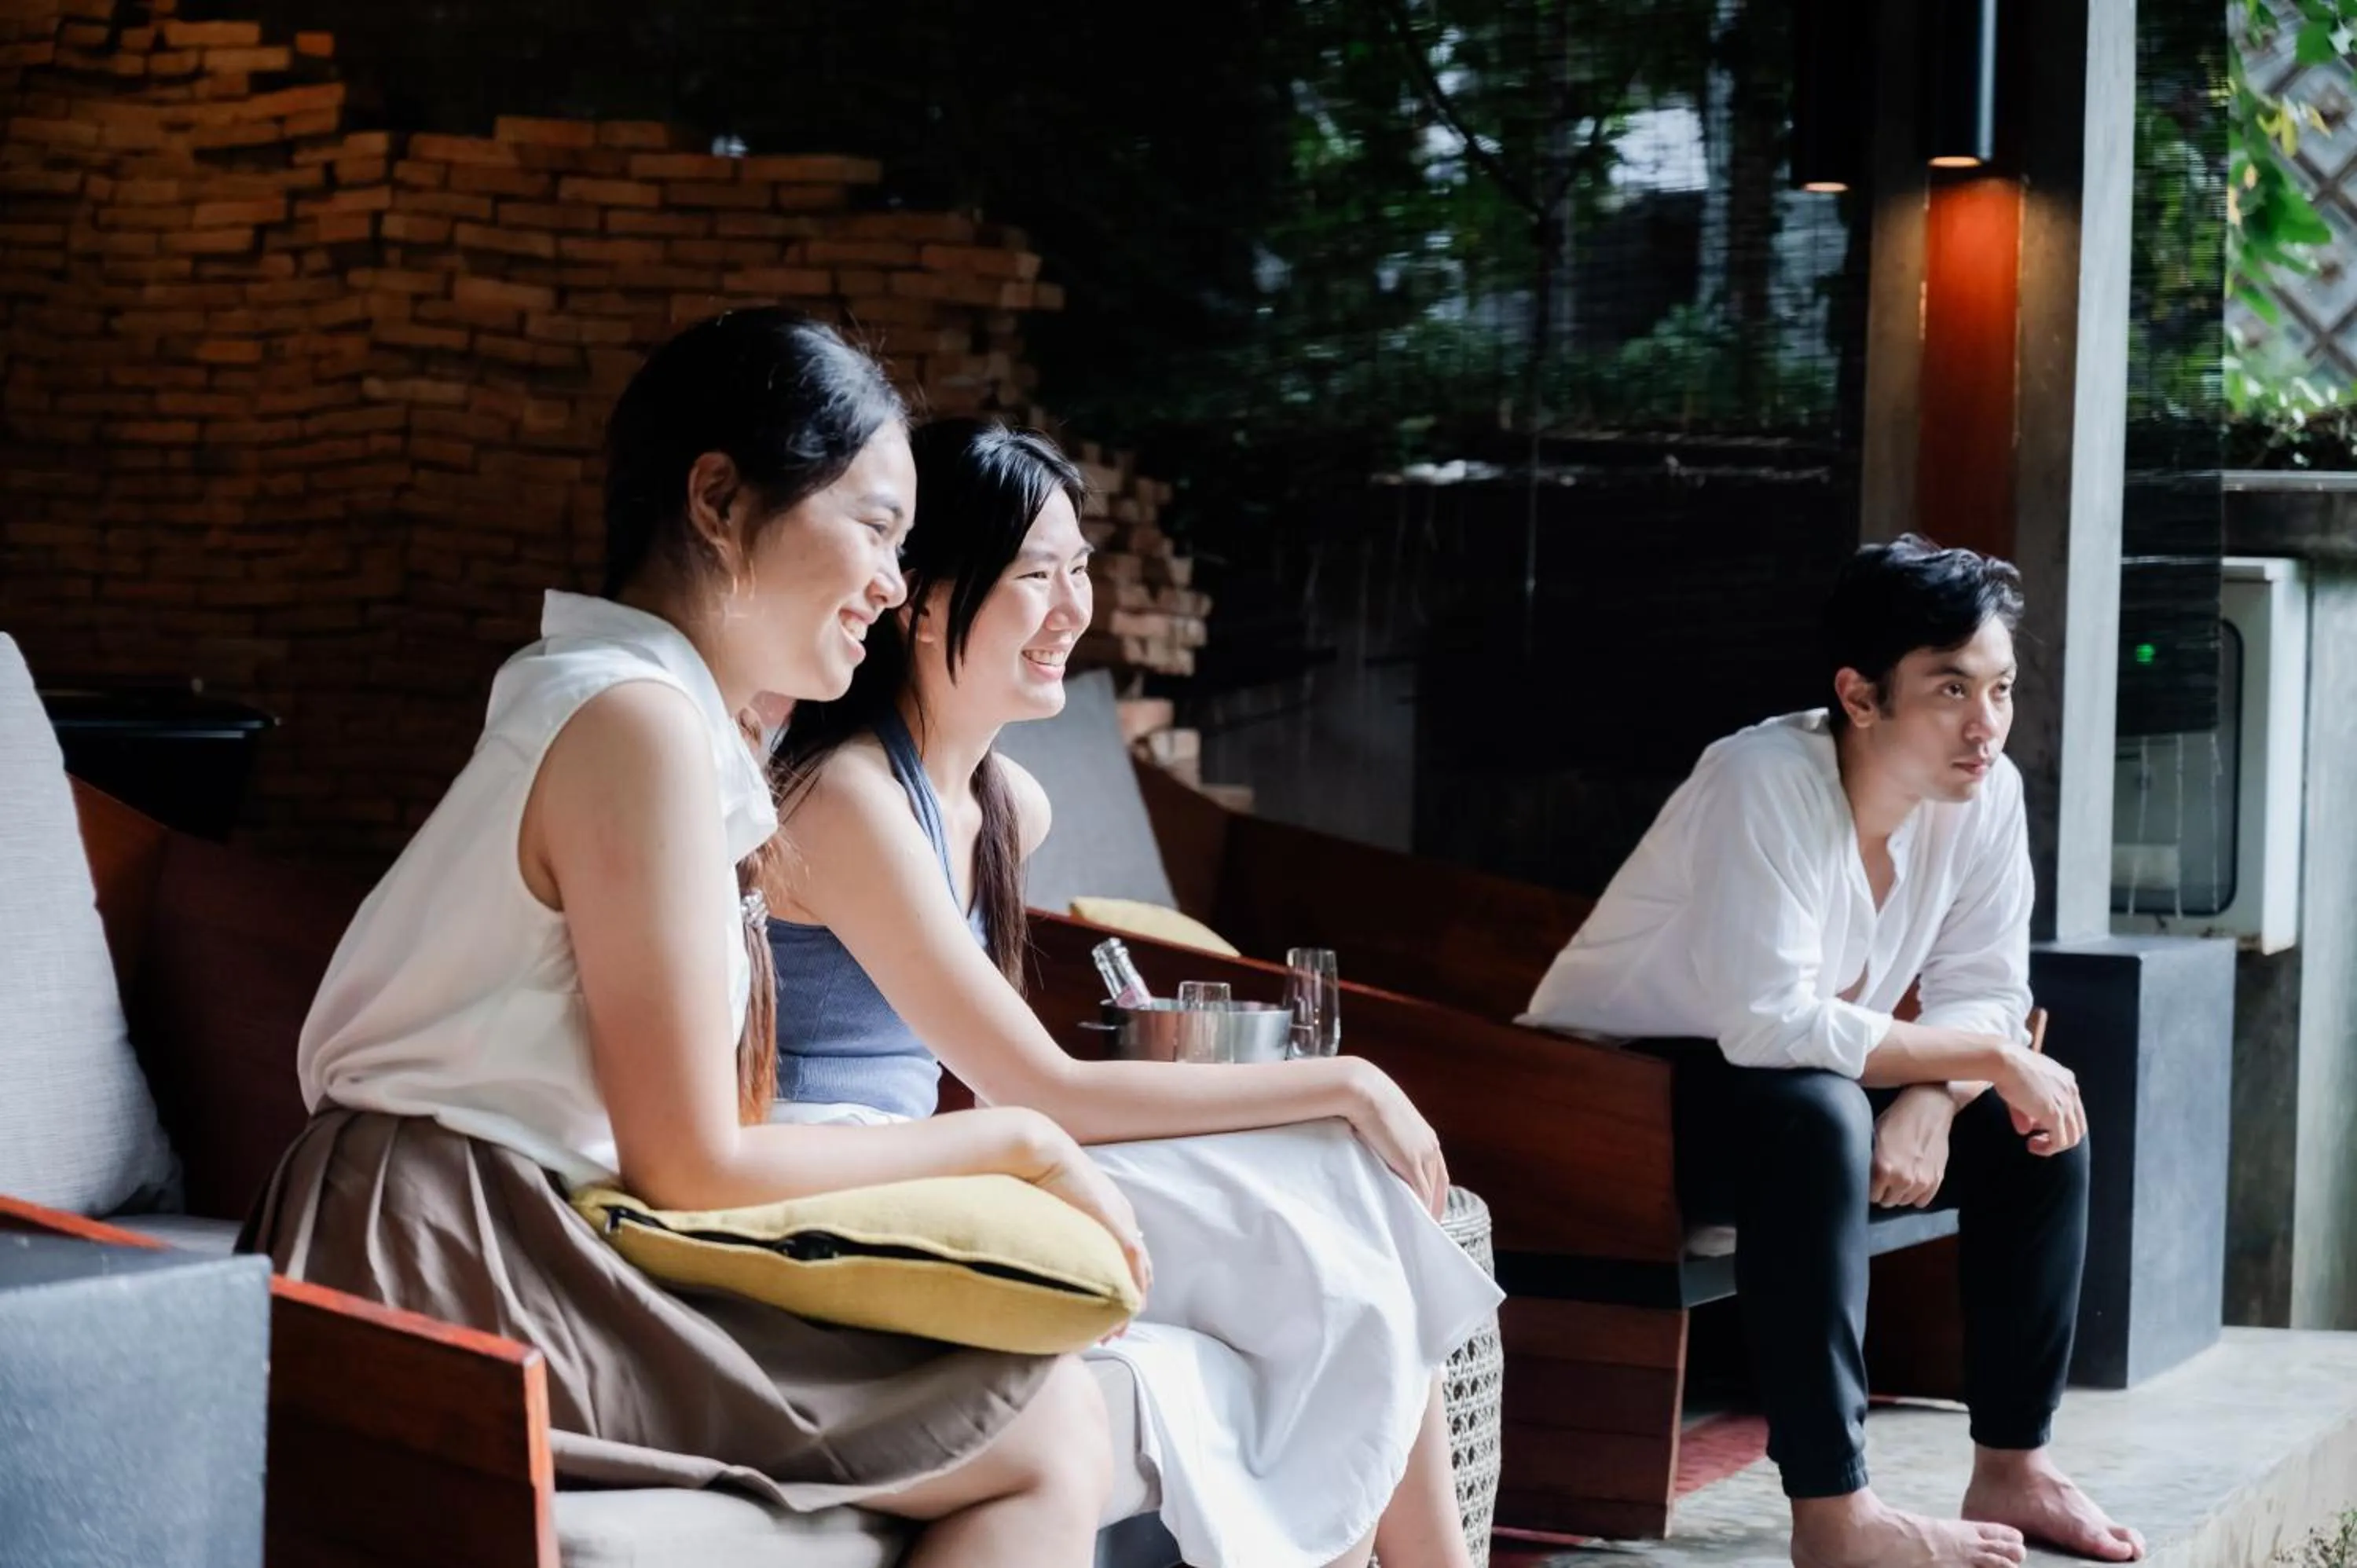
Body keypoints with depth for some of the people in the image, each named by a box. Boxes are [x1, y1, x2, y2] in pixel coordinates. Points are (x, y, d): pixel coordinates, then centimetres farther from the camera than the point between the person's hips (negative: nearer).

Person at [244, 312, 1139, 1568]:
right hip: (455, 1276, -10)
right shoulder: (638, 721, -13)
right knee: (1051, 1430, -9)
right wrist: (1012, 1145, -3)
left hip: (505, 1247, 10)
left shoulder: (632, 703, 17)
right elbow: (692, 1163, -13)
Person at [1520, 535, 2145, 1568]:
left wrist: (1929, 1102, -28)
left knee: (2040, 1126, -6)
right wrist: (1989, 1057, -29)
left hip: (1797, 1090, 8)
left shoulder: (1984, 792, -9)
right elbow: (1771, 1027, -37)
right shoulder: (1765, 784, -30)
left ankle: (2012, 1471, 3)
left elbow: (1987, 996, -6)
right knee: (1818, 1115, -36)